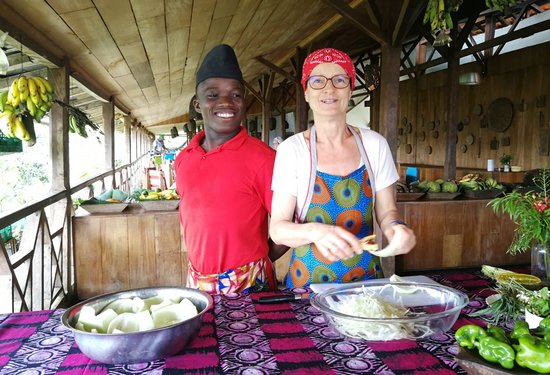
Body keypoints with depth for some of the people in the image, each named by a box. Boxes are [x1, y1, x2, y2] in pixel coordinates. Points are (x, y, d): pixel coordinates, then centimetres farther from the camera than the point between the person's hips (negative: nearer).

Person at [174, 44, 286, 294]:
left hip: (248, 283, -5)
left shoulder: (263, 158, -15)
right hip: (197, 281, 5)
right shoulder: (182, 160, 2)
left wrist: (255, 260, -5)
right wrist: (200, 264, 10)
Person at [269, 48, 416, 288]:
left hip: (366, 276, 2)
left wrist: (395, 226, -15)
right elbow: (278, 228, -9)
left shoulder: (375, 144, -1)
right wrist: (315, 231, -29)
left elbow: (386, 210, 7)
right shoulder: (292, 149, -8)